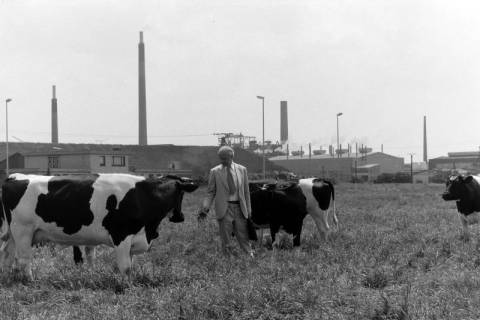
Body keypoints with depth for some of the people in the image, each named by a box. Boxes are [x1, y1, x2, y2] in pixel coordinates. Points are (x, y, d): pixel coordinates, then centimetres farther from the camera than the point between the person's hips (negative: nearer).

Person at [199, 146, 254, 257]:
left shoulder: (242, 170, 4)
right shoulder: (215, 172, 0)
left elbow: (246, 191, 9)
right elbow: (210, 192, 1)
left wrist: (248, 209, 8)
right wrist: (205, 207, -14)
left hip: (239, 207, 1)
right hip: (224, 209, -1)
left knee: (243, 236, 7)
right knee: (225, 239, 4)